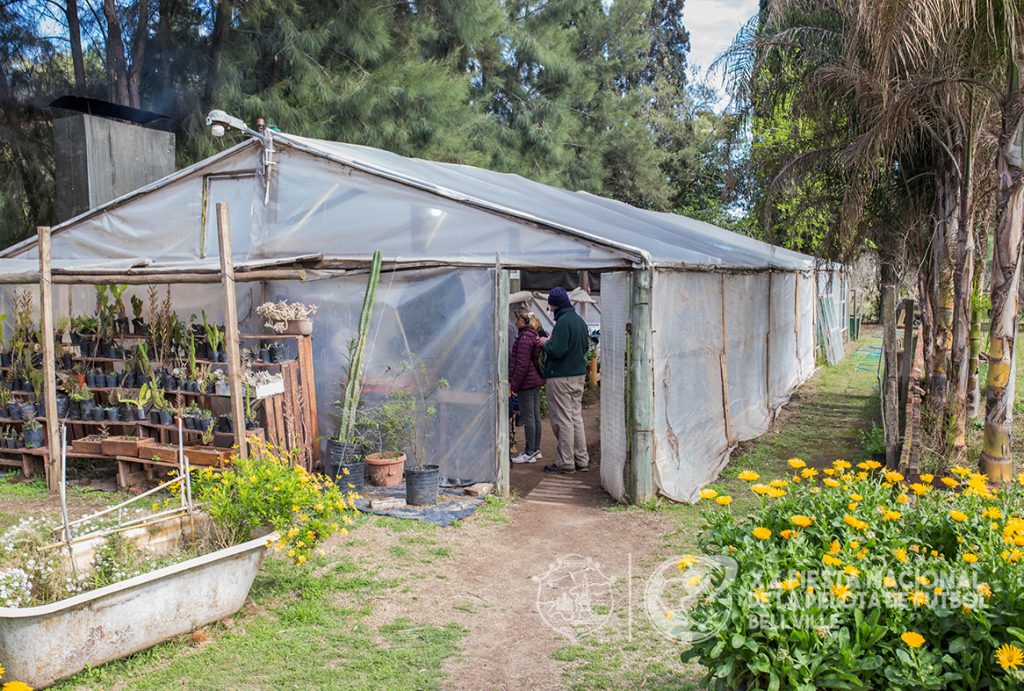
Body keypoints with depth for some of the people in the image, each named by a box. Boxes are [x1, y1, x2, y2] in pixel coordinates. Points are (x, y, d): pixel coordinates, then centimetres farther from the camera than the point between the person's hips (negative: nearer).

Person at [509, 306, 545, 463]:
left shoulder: (524, 338, -18)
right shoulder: (534, 335, 12)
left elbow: (522, 364, -20)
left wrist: (514, 385, -15)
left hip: (527, 382, -10)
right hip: (536, 381, 10)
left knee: (527, 417, -4)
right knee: (535, 415, 14)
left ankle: (530, 453, 1)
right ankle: (536, 449, 22)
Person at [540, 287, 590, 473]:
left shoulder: (563, 322, -18)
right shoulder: (580, 321, 11)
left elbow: (556, 351, -24)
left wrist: (546, 343, -3)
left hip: (561, 377, -9)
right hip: (578, 375, 9)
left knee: (563, 419, -2)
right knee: (576, 417, 14)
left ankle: (566, 462, 2)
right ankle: (582, 460, 18)